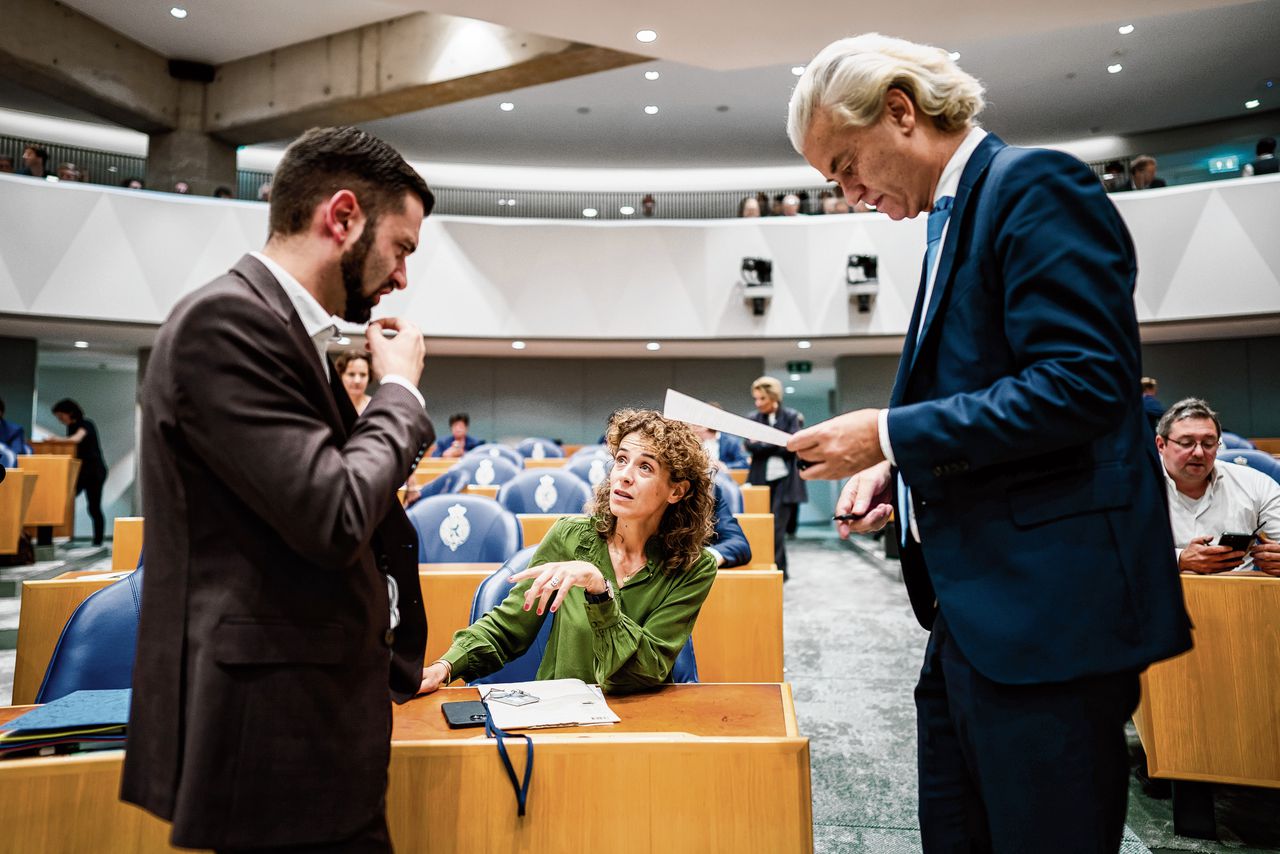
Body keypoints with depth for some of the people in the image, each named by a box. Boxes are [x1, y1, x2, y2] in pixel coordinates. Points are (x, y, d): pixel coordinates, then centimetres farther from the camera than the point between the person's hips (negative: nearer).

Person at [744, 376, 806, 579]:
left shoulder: (791, 416, 0)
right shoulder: (753, 418, 9)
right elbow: (750, 446, -4)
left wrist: (763, 443, -8)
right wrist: (776, 444, -14)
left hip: (784, 481, -3)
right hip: (761, 481, 3)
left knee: (777, 529, -8)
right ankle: (780, 572, 19)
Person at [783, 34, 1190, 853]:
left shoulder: (1037, 186, -10)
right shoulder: (958, 215, 17)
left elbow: (1081, 383, -22)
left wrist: (890, 433, -17)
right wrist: (895, 468, 6)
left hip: (1049, 606, -9)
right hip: (976, 610, 9)